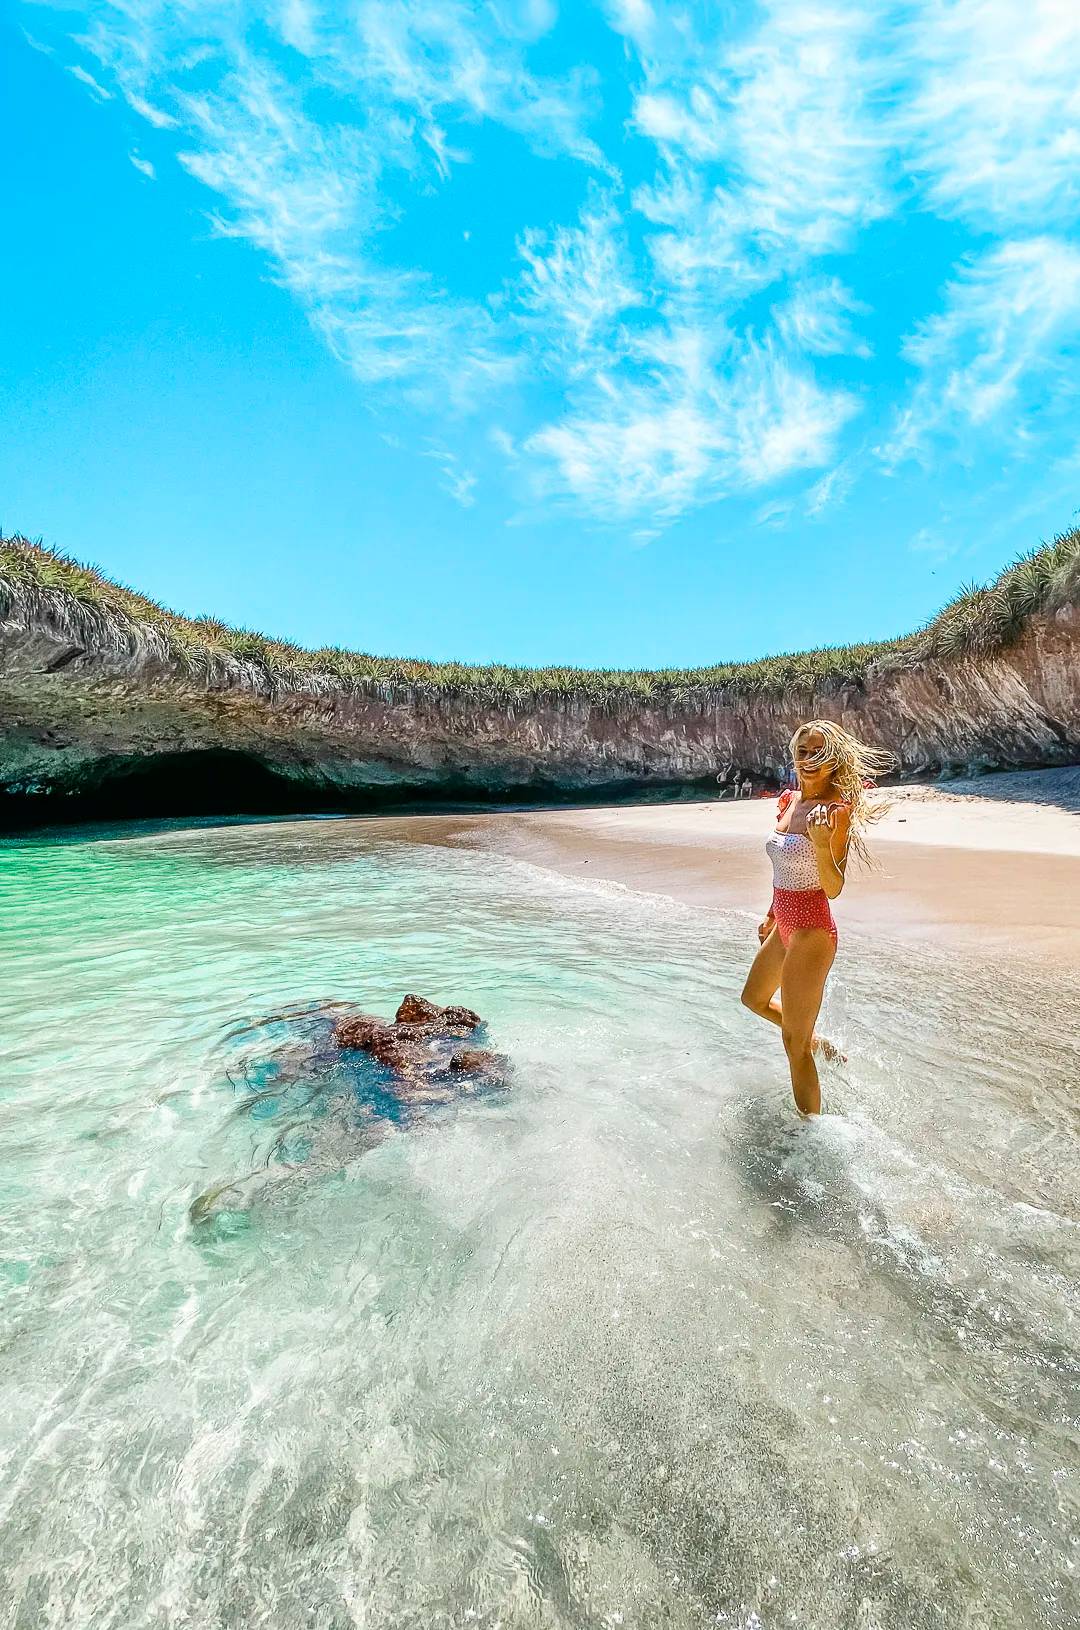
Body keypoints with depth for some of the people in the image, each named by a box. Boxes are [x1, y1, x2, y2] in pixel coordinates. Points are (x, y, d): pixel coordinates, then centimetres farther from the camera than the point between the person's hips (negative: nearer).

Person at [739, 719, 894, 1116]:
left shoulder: (835, 811, -18)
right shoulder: (789, 800, 5)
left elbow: (833, 889, -22)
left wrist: (823, 841, -38)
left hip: (811, 933, -9)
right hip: (784, 927, 9)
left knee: (794, 1044, 4)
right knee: (754, 999, 29)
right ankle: (817, 1042, 50)